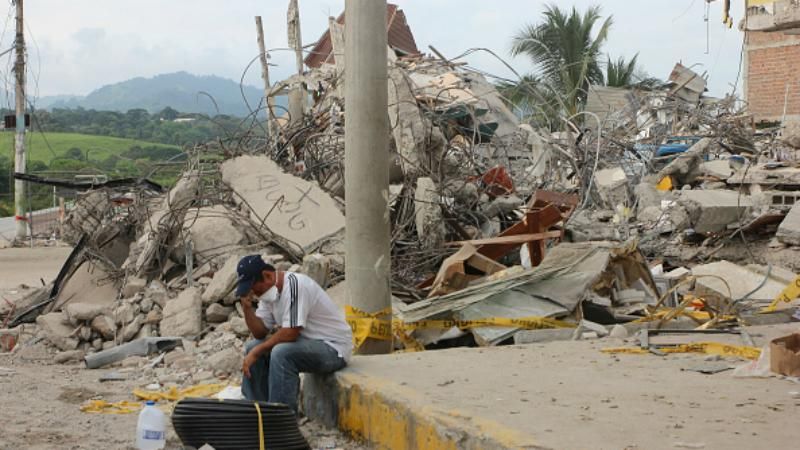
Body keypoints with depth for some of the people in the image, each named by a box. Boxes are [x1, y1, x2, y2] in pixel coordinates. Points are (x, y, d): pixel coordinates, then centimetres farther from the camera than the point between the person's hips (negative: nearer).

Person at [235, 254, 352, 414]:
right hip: (307, 343, 9)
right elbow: (260, 333, 3)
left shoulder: (294, 285, -23)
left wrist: (257, 352, -19)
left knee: (281, 353, -31)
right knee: (252, 347, 1)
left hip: (334, 348, -9)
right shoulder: (269, 289, 5)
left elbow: (290, 333, -28)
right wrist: (247, 307, -12)